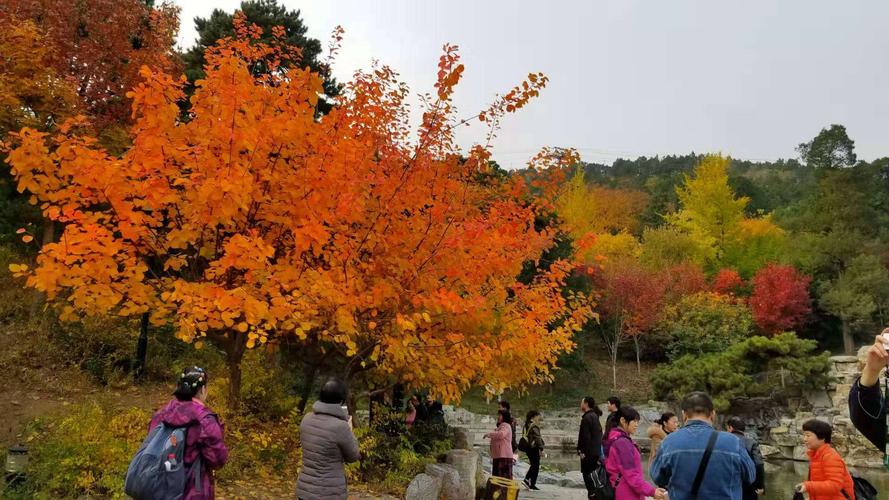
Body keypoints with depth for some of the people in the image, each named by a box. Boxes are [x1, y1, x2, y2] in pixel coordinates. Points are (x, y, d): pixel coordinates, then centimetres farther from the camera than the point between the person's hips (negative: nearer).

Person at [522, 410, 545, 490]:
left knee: (533, 465, 19)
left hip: (527, 448, 8)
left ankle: (526, 479, 9)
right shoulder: (534, 426, -14)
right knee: (536, 466, 2)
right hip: (534, 448, -8)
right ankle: (532, 484, 4)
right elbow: (538, 438, -19)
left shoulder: (526, 426, 12)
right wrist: (541, 448, -18)